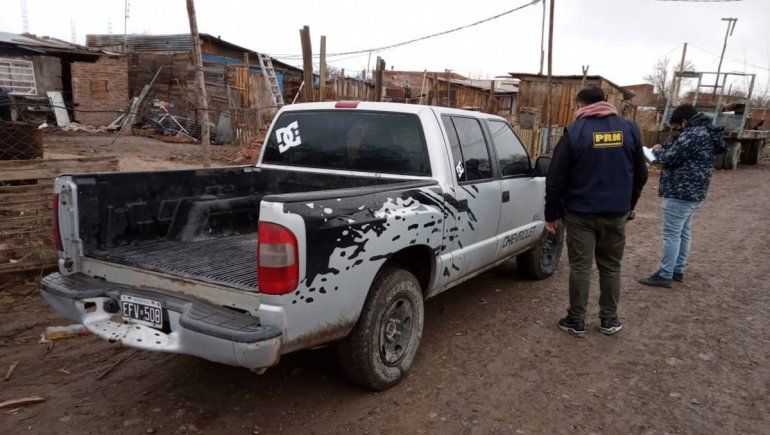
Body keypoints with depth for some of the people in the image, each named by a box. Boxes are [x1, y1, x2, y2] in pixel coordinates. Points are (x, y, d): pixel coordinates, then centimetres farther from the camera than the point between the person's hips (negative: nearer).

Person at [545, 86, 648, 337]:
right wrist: (629, 205, 23)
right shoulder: (630, 130, 4)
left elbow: (555, 179, -10)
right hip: (616, 213, 4)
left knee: (580, 267, 4)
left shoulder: (575, 132, -10)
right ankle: (609, 320, 23)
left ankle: (576, 321, 12)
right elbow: (640, 174, 12)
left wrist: (552, 214, -1)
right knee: (611, 267, 15)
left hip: (580, 213, -3)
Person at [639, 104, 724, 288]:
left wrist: (657, 150, 2)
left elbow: (669, 158, -18)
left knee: (671, 234, -6)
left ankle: (664, 275, -2)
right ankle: (678, 271, 23)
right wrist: (665, 150, 10)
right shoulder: (708, 132, 15)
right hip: (695, 192, 10)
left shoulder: (692, 134, -18)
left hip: (680, 193, -10)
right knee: (683, 233, 16)